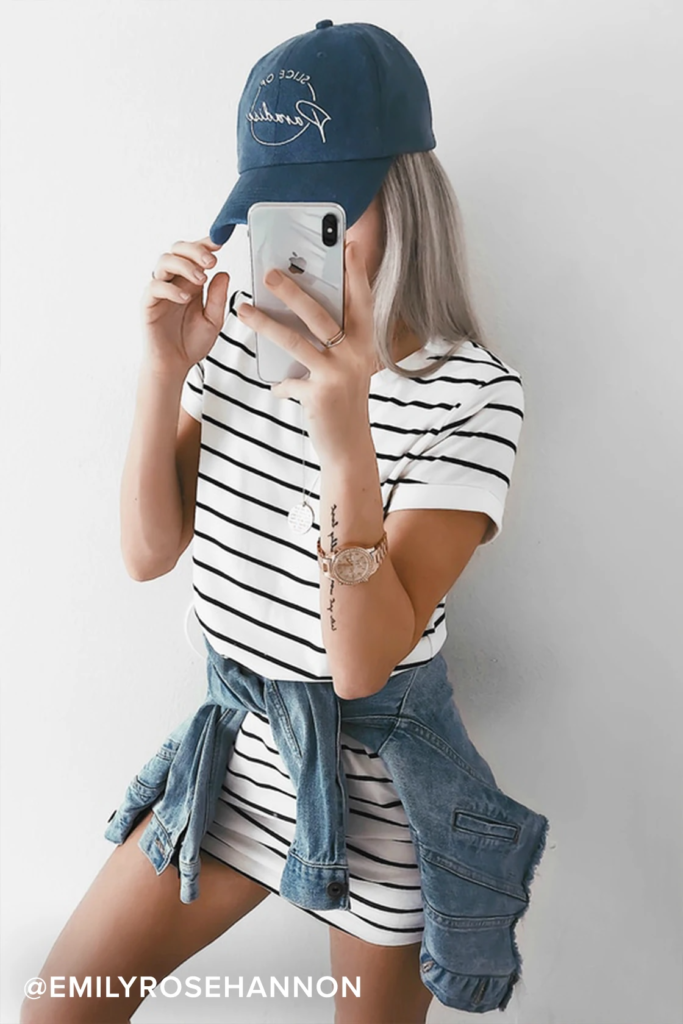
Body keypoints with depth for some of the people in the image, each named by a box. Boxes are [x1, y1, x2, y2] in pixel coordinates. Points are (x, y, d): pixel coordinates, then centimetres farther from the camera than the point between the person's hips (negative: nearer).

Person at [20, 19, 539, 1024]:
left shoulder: (471, 392, -21)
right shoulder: (244, 335, -6)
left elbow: (363, 662, -27)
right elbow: (149, 553, -6)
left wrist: (347, 439, -42)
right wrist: (164, 373, -19)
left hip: (379, 795, -4)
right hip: (243, 750, 5)